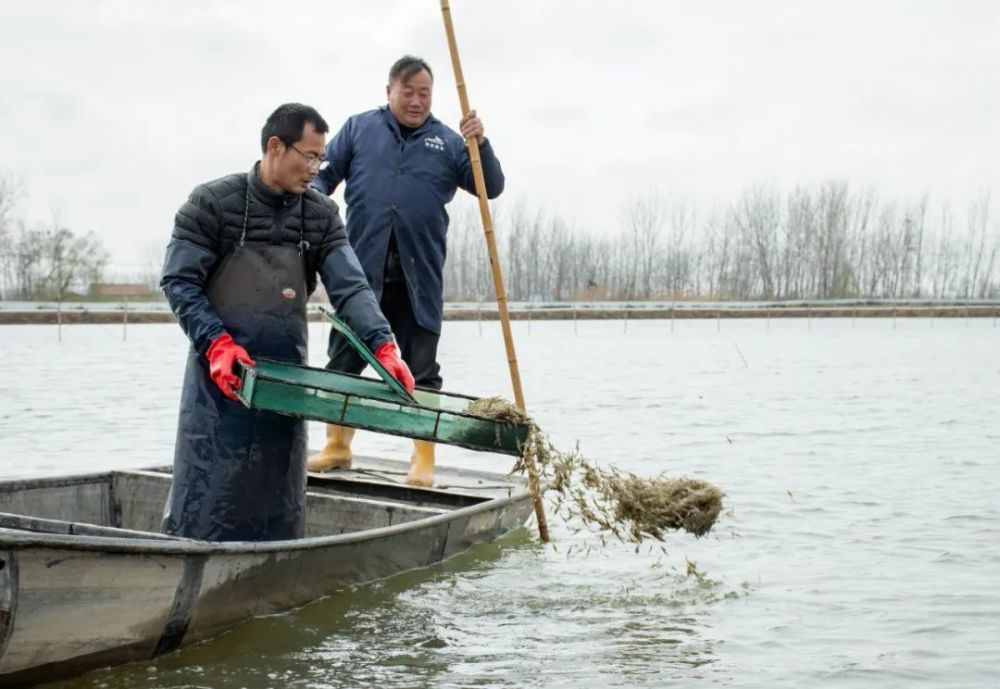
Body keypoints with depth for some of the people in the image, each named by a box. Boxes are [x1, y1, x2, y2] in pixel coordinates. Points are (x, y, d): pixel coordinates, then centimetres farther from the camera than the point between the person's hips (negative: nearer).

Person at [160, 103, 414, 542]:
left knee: (277, 504, 7)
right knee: (205, 496, -4)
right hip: (220, 375, -4)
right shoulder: (212, 203, -6)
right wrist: (216, 342, -21)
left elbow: (350, 287, -4)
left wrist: (383, 346, -20)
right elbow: (178, 282, -7)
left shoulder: (321, 217, 5)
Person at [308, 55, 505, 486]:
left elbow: (491, 188, 7)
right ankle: (337, 446, 20)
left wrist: (480, 143, -9)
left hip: (419, 276, 0)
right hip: (361, 271, 0)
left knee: (422, 369, 3)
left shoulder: (446, 142, 11)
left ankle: (424, 460, 11)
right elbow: (324, 172, 9)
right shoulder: (358, 128, 11)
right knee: (344, 359, 6)